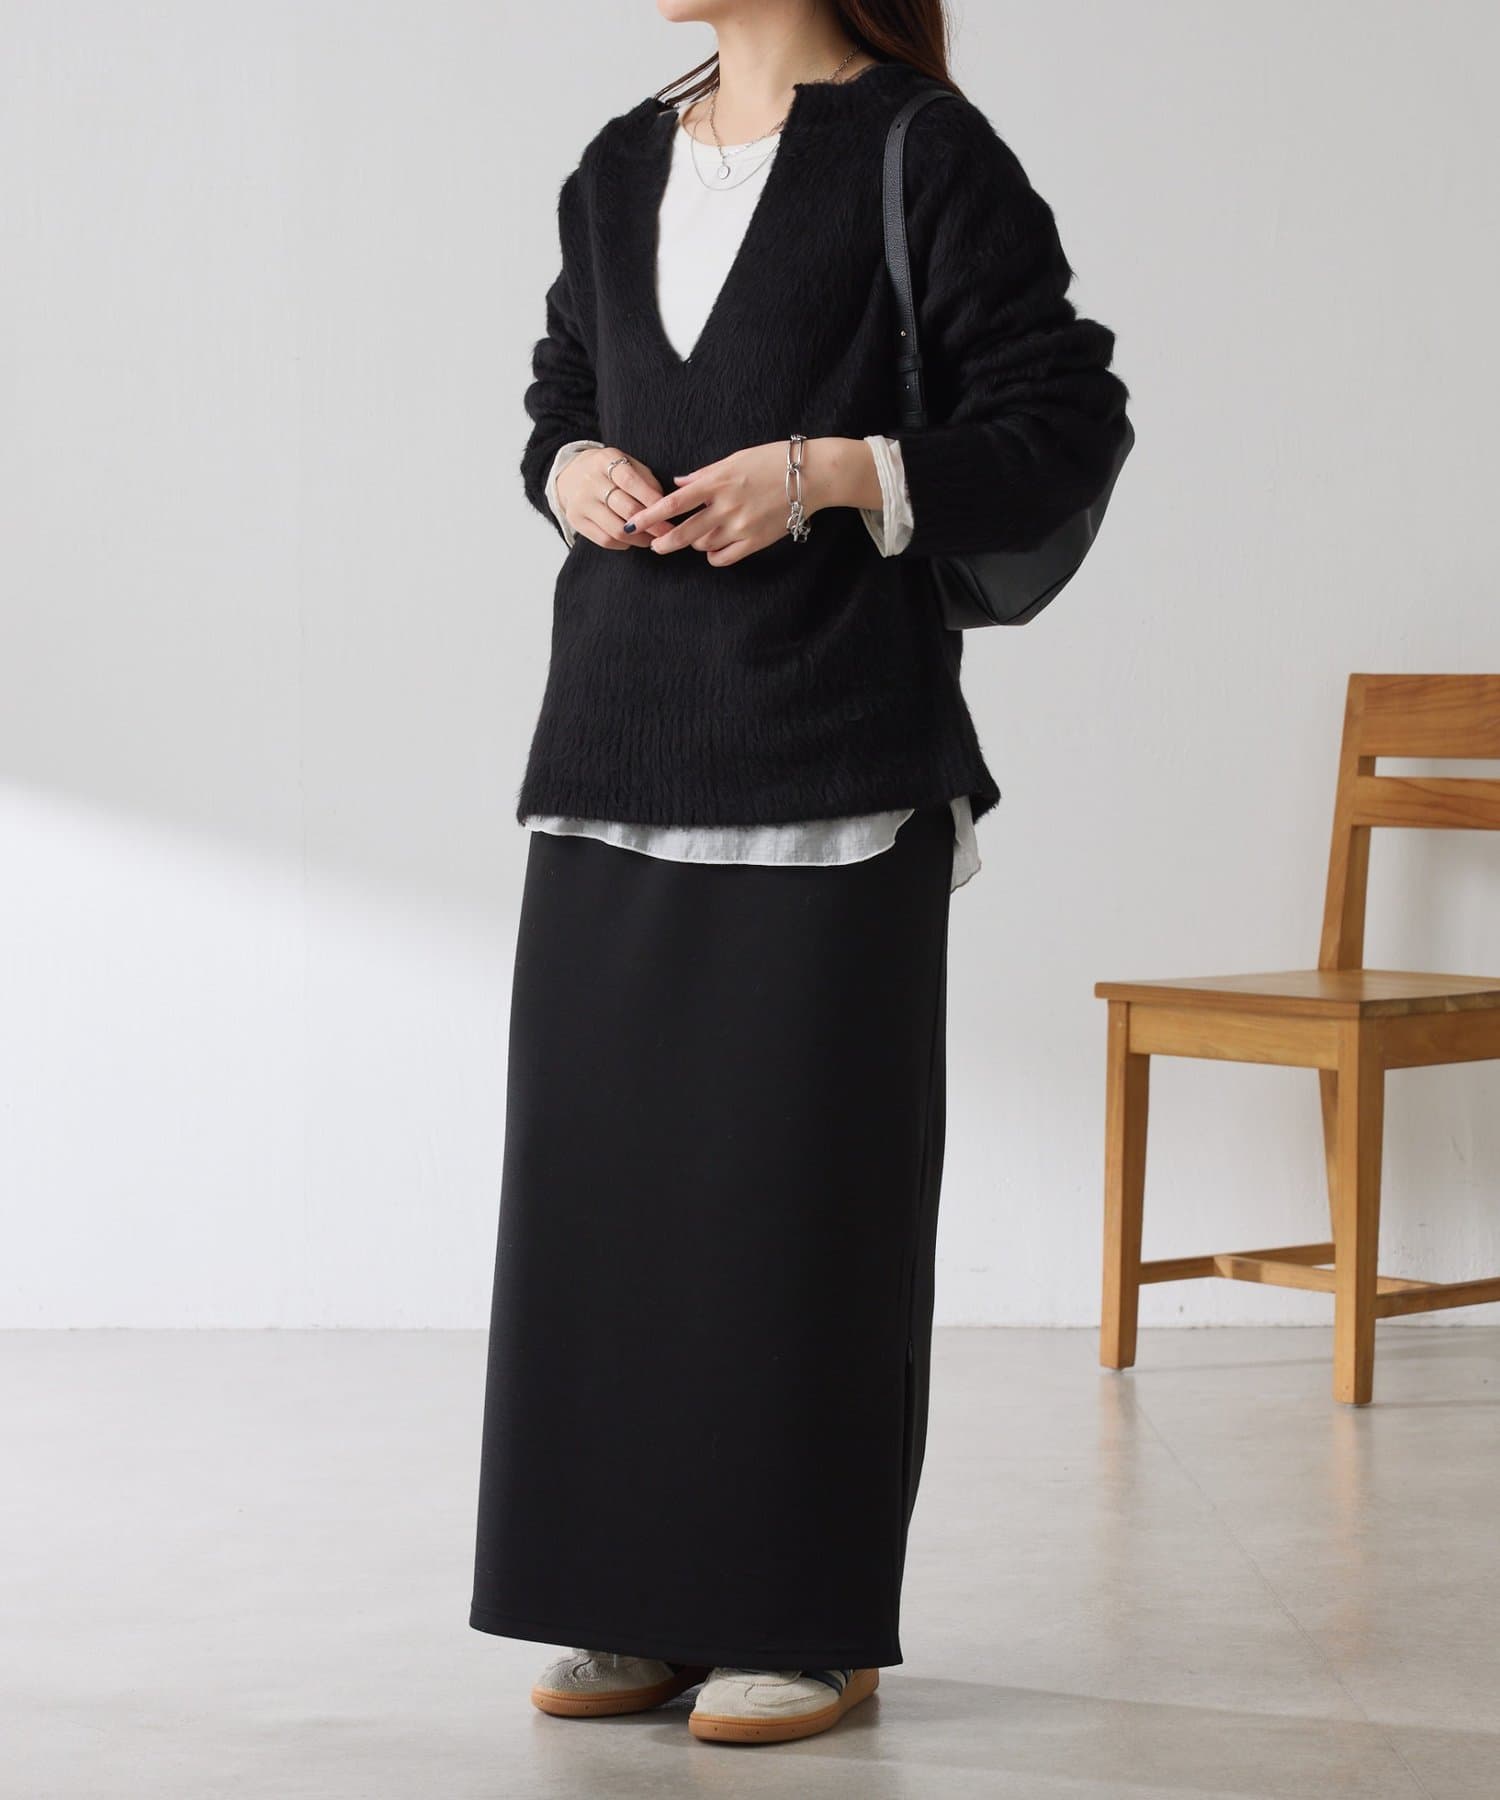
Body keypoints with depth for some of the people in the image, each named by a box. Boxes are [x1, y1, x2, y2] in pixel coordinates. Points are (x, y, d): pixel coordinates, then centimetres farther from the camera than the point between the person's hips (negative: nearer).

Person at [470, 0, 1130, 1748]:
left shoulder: (925, 156, -4)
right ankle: (643, 1602, 15)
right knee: (600, 1160, 5)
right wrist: (575, 471, 0)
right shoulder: (618, 170, 15)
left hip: (832, 756, -6)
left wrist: (828, 471, -17)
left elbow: (1067, 425, -6)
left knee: (804, 1176, -3)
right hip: (620, 748, 6)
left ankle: (810, 1621, 6)